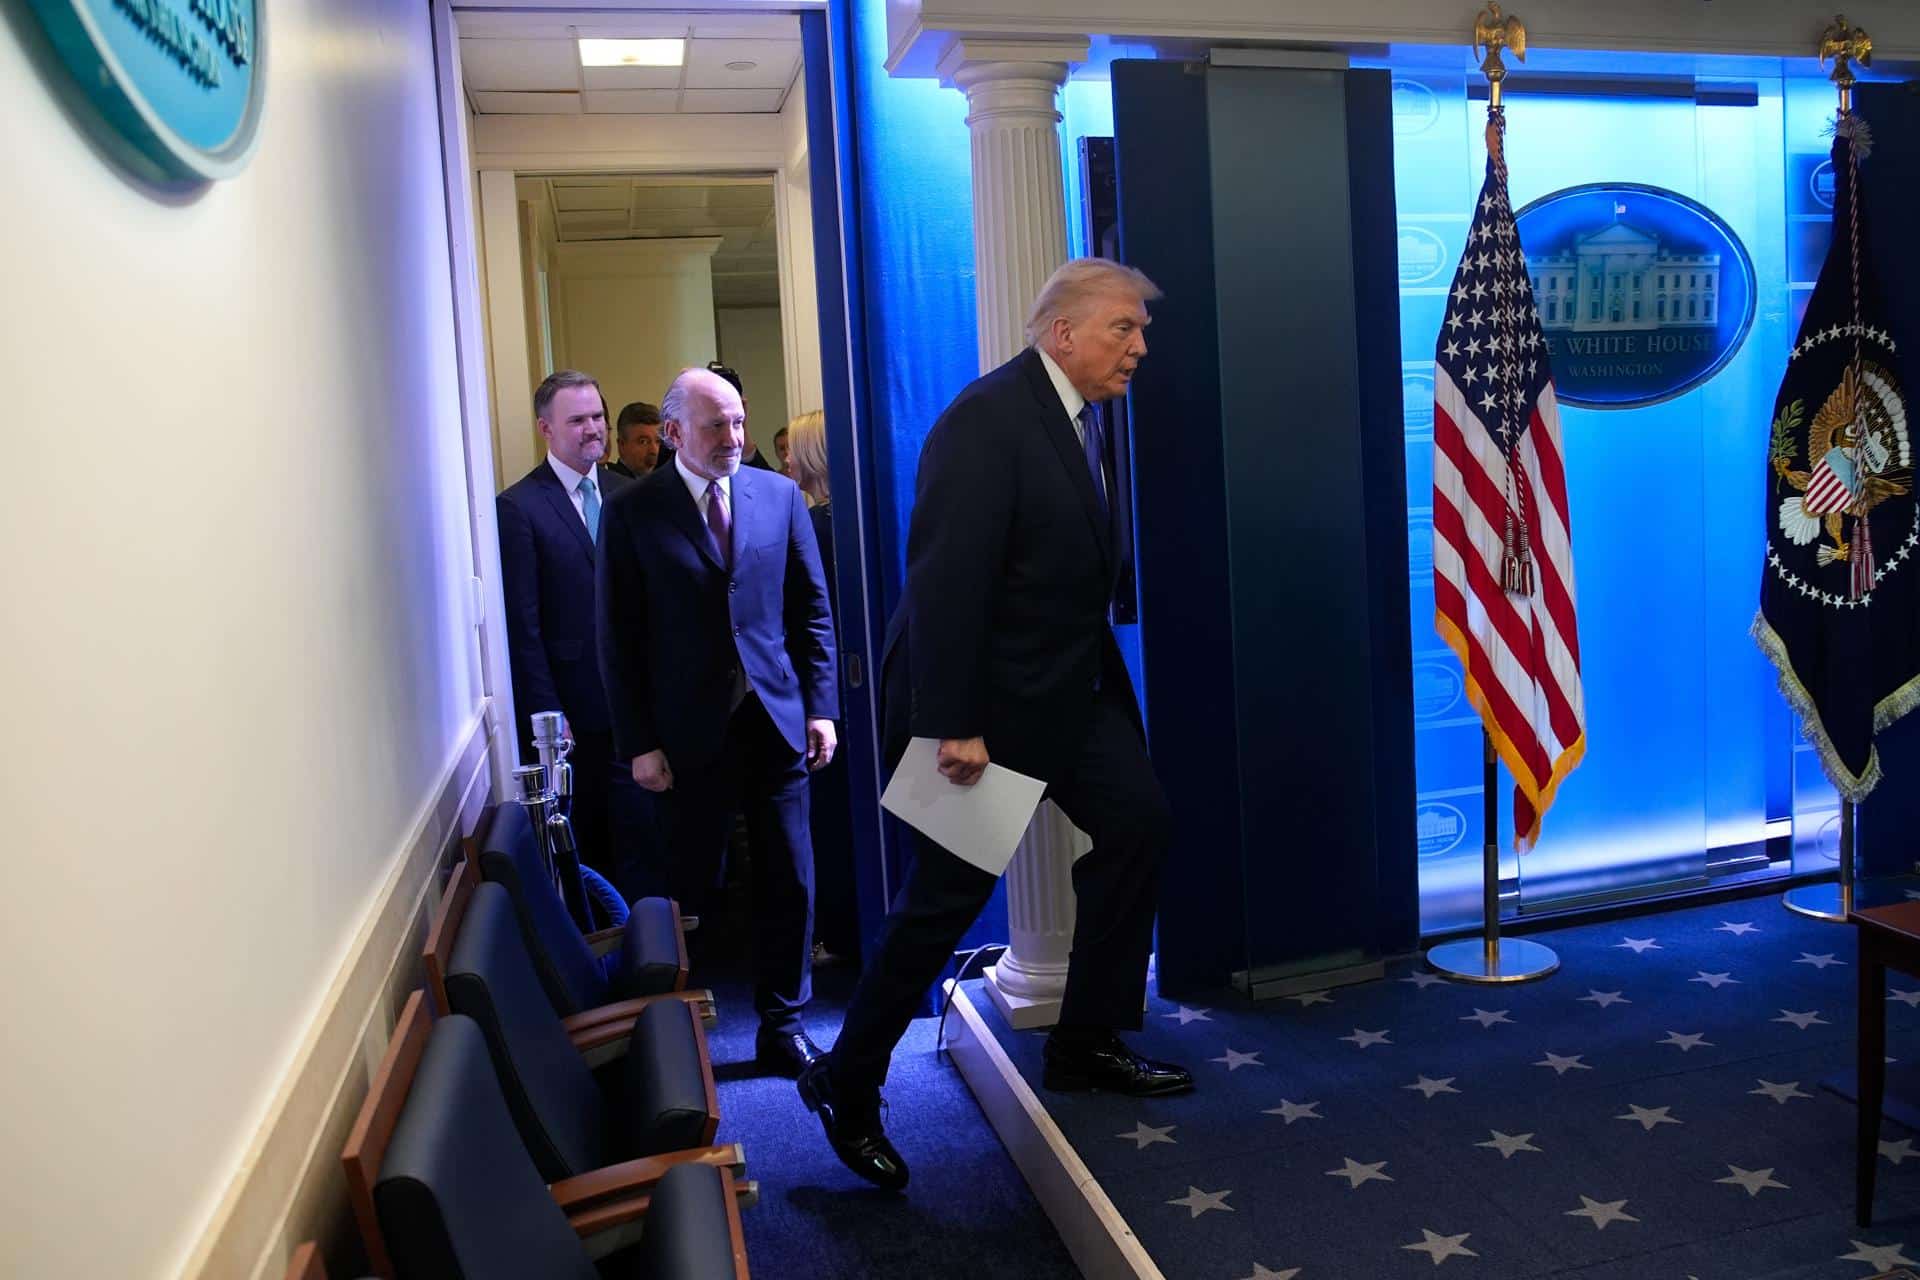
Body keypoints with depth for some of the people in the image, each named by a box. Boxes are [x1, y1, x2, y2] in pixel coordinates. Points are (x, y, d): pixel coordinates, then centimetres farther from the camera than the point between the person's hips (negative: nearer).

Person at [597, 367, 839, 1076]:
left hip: (776, 722, 2)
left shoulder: (779, 495, 5)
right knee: (688, 890, 7)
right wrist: (639, 742, -6)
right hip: (691, 733, -2)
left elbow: (812, 610, 8)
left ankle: (782, 1025, 23)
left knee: (789, 884, 6)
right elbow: (619, 639, -2)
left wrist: (820, 707, 1)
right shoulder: (633, 511, -2)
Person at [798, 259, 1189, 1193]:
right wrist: (953, 724, -25)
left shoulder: (1081, 421, 9)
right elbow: (946, 577, -25)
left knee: (1138, 823, 7)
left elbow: (1077, 570, 12)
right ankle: (847, 1086, 18)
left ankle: (1086, 1044, 23)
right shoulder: (988, 417, -20)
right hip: (985, 696, -9)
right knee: (947, 896, -2)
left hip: (1068, 686, 9)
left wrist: (1096, 675, 10)